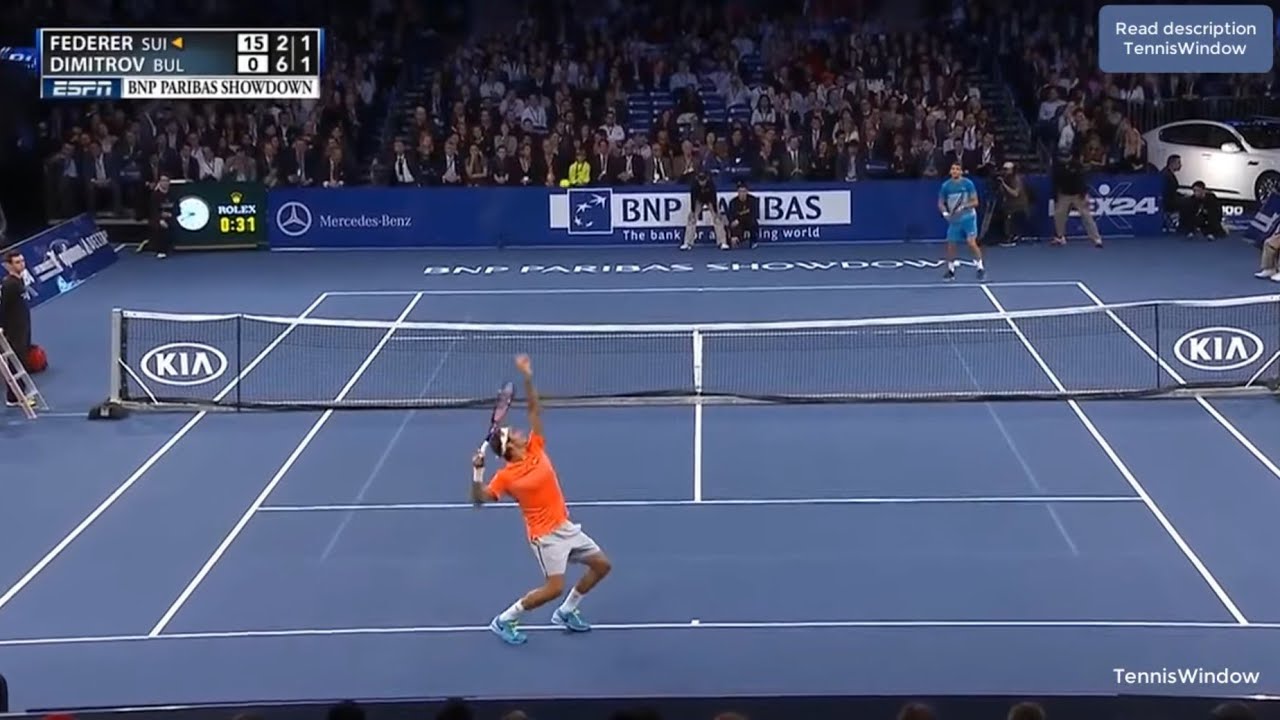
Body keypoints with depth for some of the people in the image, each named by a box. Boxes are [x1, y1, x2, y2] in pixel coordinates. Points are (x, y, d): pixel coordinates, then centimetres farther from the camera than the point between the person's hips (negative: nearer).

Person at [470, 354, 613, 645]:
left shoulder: (535, 449, 1)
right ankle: (503, 621, 0)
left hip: (565, 526, 8)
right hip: (546, 534, -8)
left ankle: (565, 613, 25)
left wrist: (527, 378, -8)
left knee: (602, 565, 12)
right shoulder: (506, 476, -15)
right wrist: (477, 472, -34)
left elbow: (535, 409, 2)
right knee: (554, 588, -15)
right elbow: (479, 499, -20)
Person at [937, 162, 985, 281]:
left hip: (968, 218, -3)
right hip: (954, 220, 3)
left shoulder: (968, 183, -9)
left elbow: (975, 202, -8)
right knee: (950, 245, 1)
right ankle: (951, 270, 17)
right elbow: (940, 203, 7)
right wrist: (945, 212, -13)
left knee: (971, 243, -12)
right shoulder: (946, 186, -1)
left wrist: (963, 206, -23)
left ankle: (981, 268, 1)